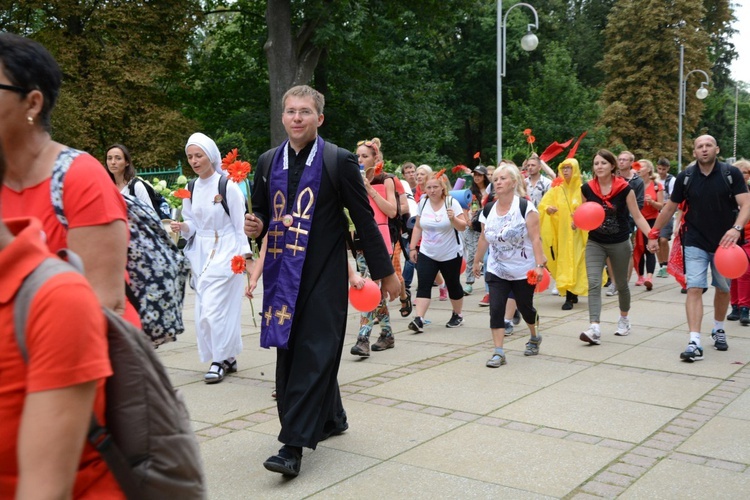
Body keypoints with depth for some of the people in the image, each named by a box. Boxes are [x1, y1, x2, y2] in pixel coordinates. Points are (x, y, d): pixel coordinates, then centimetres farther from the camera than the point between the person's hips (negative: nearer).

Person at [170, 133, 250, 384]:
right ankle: (226, 357, 19)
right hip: (201, 253, 6)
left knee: (213, 308, -10)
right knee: (204, 309, 7)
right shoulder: (191, 189, 8)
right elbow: (193, 225, 14)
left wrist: (246, 255, -12)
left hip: (225, 253, -6)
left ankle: (220, 360, 3)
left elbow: (240, 224, -8)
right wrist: (182, 227, -8)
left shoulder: (227, 186, -9)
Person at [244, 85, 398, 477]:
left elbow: (364, 220, -3)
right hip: (282, 273, 6)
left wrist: (385, 272, 1)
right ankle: (331, 417, 31)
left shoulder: (339, 161, -6)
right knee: (288, 353, 12)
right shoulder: (268, 161, 8)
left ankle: (294, 445, -5)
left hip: (322, 275, -6)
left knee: (313, 355, -7)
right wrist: (255, 227, -6)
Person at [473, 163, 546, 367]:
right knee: (496, 309, -9)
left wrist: (539, 265, -23)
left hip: (523, 270, -3)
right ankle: (498, 352, -4)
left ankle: (534, 337, 42)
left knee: (525, 307, 13)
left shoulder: (526, 208, -13)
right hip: (496, 270, 3)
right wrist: (476, 261, 19)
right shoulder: (488, 210, 2)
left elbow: (535, 239, -17)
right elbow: (483, 239, 13)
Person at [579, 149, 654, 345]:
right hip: (595, 243, 1)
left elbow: (637, 216, -9)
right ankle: (595, 328, -21)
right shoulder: (587, 189, -4)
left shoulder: (624, 189, -12)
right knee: (593, 283, -15)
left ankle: (624, 318, 41)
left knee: (621, 284, 16)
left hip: (619, 243, -1)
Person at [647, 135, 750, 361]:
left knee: (723, 289, 15)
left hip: (724, 241, 0)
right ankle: (695, 343, -15)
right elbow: (670, 207, 7)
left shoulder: (731, 173, -6)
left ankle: (718, 329, 39)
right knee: (694, 289, -11)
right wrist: (654, 234, 7)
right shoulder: (685, 177, -3)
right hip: (695, 243, 0)